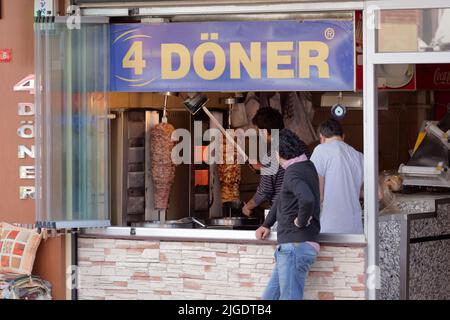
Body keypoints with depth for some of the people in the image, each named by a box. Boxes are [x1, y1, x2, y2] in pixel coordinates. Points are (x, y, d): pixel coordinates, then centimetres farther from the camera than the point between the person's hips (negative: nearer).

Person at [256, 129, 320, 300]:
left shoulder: (294, 173, -16)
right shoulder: (306, 166, 16)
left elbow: (307, 199, -37)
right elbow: (282, 197, 30)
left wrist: (301, 221, -18)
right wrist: (267, 224, 26)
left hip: (295, 247, -10)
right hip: (290, 248, 10)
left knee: (290, 298, -8)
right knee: (269, 297, 14)